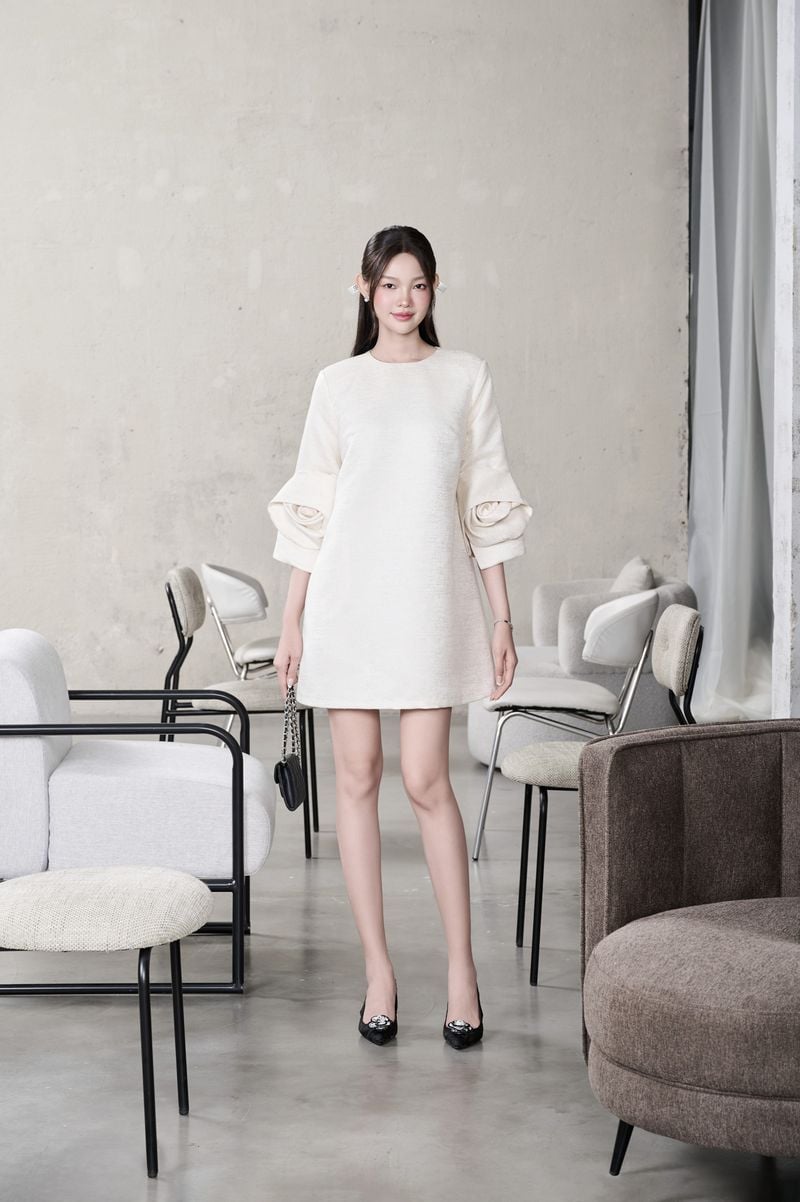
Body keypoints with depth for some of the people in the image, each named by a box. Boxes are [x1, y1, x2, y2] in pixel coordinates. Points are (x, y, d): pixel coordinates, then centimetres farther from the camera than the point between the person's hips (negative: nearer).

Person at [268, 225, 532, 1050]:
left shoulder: (465, 377, 6)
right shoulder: (337, 384, 7)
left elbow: (487, 504, 5)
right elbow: (310, 510, 7)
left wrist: (502, 619, 1)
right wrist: (291, 622, 3)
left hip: (431, 596, -1)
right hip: (348, 594, 1)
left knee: (426, 780, -6)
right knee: (357, 776, 2)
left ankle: (461, 966, 6)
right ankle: (378, 967, 11)